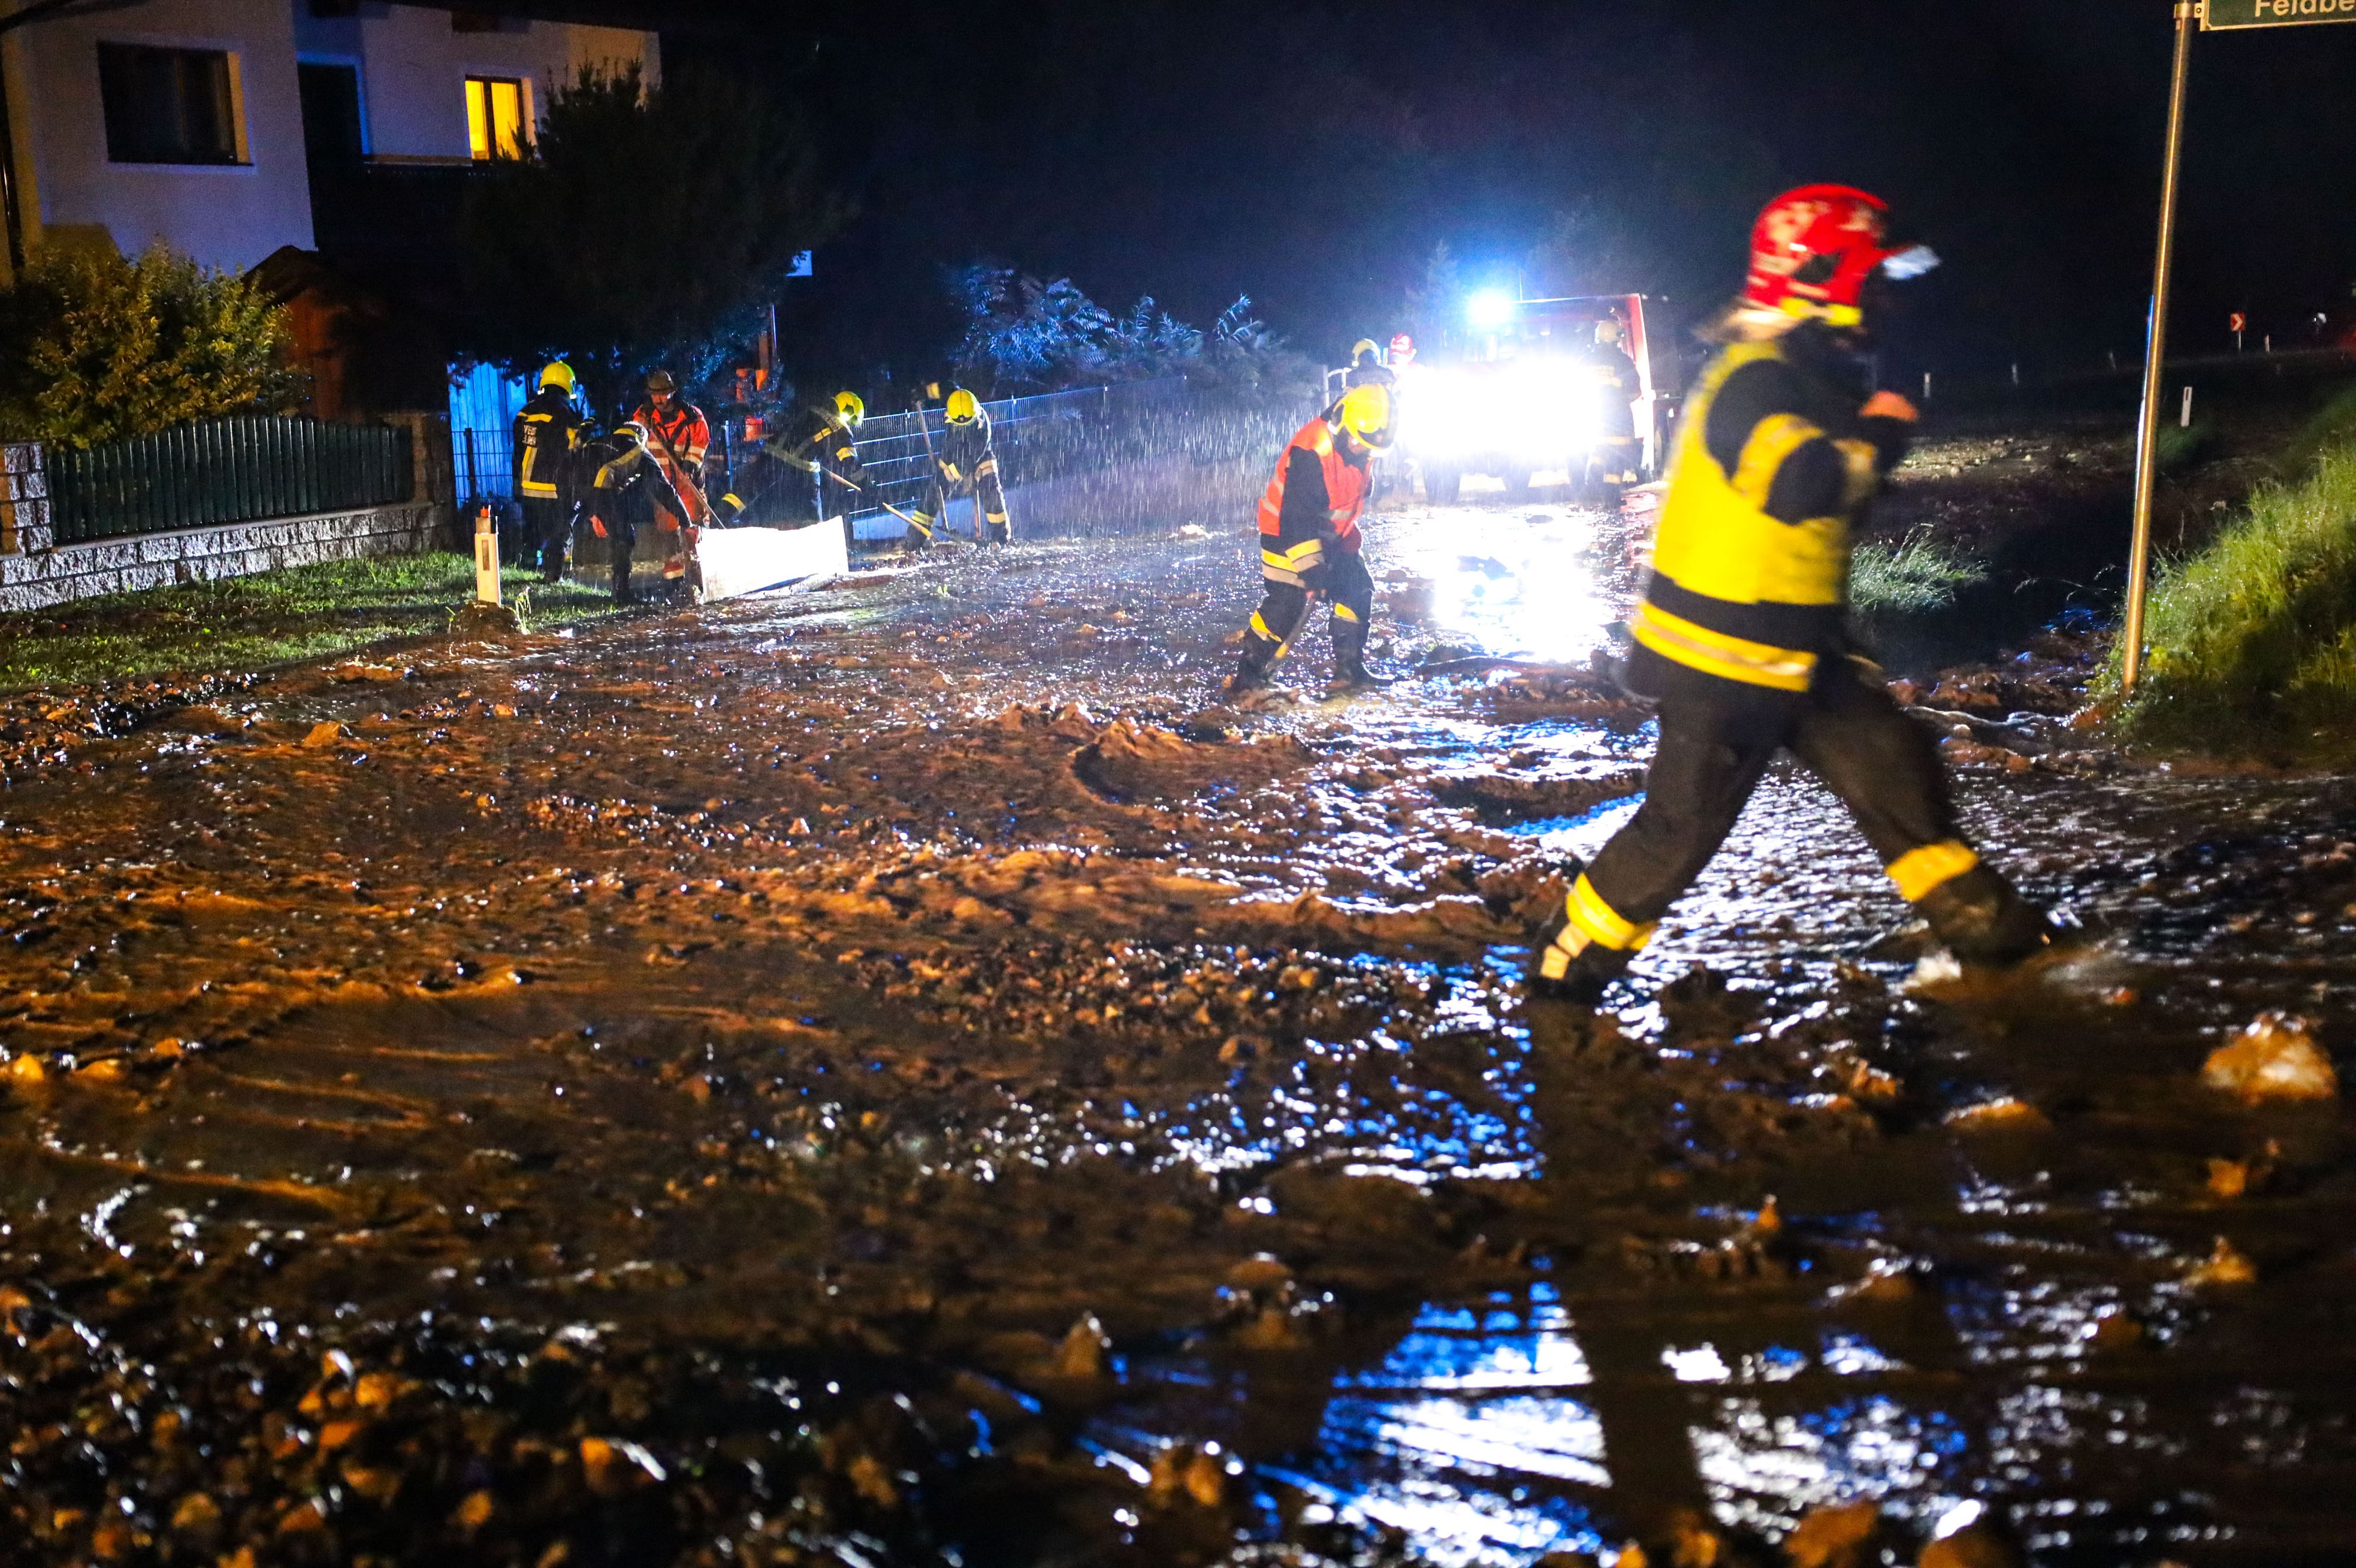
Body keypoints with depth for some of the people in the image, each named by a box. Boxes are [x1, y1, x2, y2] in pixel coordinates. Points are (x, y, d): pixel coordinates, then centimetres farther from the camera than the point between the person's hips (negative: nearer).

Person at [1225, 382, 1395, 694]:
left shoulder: (1361, 449, -4)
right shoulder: (1311, 452, -31)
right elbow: (1297, 513, -32)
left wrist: (1348, 534, 25)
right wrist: (1309, 563, -35)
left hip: (1332, 533, 8)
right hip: (1287, 531, -8)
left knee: (1358, 591, 5)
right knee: (1287, 600, -15)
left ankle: (1349, 668, 16)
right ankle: (1249, 673, -7)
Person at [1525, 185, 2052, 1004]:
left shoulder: (1810, 373, 14)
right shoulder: (1754, 378, -19)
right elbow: (1801, 481, -35)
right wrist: (1879, 435, -19)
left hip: (1794, 652, 10)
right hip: (1722, 657, -10)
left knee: (1893, 765, 11)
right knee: (1680, 827, -3)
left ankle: (1982, 926, 23)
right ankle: (1567, 966, 10)